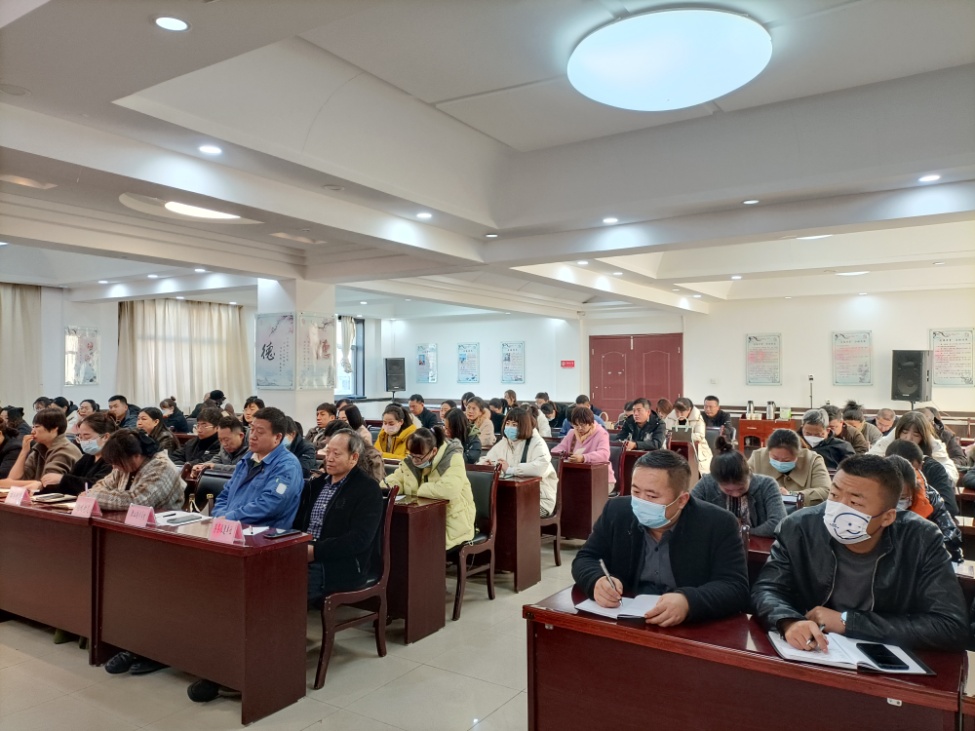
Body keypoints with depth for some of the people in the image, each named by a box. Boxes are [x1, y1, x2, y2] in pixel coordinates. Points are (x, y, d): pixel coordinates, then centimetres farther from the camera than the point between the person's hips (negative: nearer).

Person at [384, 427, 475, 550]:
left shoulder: (453, 458, -19)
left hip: (451, 524, -6)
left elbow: (449, 489, -34)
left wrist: (420, 490, -20)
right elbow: (396, 479, 10)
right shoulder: (412, 459, 2)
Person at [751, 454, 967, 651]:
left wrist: (847, 622, -21)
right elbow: (766, 590, -8)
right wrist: (789, 622, -32)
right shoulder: (799, 528, -11)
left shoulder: (922, 541, -12)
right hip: (808, 658, 1)